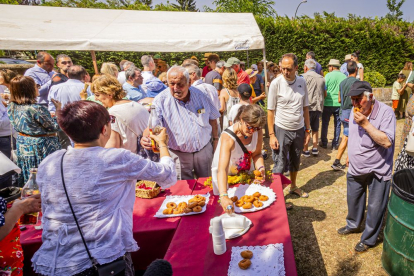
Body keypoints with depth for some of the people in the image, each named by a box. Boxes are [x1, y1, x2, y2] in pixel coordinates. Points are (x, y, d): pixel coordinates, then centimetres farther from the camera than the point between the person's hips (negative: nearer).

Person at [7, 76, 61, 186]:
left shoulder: (11, 108, -1)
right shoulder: (36, 109, -24)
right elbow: (54, 127, -17)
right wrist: (58, 112, -3)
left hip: (22, 146, 8)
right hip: (40, 146, -8)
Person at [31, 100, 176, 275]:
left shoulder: (46, 165, 0)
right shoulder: (118, 159, -13)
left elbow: (47, 212, 14)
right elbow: (168, 176, 0)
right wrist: (162, 143, 17)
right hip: (106, 260, -5)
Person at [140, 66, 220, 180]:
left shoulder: (199, 95, -3)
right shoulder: (161, 101, -13)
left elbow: (212, 118, 9)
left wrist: (215, 139, 9)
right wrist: (146, 138, -41)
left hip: (204, 150, 3)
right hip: (179, 155, -2)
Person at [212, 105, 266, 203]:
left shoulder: (258, 132, -19)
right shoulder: (228, 138, -37)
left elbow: (256, 154, -2)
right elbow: (222, 170, -48)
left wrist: (260, 168, -23)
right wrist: (224, 196, -60)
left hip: (246, 172, 5)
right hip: (225, 177, -5)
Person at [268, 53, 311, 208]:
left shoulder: (302, 82, 1)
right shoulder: (276, 83, -12)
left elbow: (305, 107, 8)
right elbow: (270, 111, -11)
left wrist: (307, 130, 6)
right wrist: (271, 135, -14)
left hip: (299, 130, 5)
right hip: (282, 130, -5)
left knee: (295, 161, 21)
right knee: (280, 165, 2)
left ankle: (293, 187, 41)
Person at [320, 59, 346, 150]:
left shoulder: (328, 75, -7)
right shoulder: (344, 77, 2)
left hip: (328, 103, -3)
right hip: (340, 104, 3)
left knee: (325, 123, 11)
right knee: (337, 124, 10)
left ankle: (324, 143, 18)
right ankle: (335, 144, 14)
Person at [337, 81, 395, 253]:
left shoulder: (385, 112, -20)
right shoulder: (355, 112, 1)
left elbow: (387, 142, -29)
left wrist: (365, 124, -31)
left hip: (377, 171, -6)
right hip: (355, 168, 6)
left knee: (375, 208, 7)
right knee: (353, 200, 22)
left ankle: (368, 239, 26)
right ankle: (353, 225, 46)